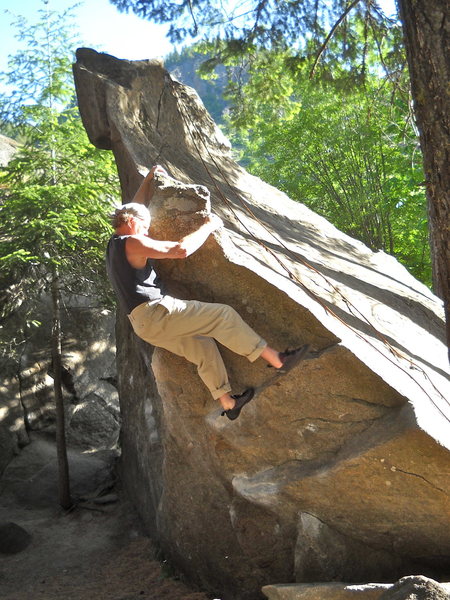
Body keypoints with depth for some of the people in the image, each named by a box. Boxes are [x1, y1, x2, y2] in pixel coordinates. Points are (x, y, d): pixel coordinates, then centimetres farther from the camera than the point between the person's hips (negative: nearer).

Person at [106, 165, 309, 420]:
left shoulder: (115, 245, 19)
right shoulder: (133, 243, -10)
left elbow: (134, 208, 34)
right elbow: (181, 250, -16)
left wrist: (149, 179, 36)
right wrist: (208, 227, -2)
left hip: (145, 324, 10)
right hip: (157, 312, -10)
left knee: (202, 346, 15)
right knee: (223, 315, -8)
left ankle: (228, 402, 14)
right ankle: (278, 360, -7)